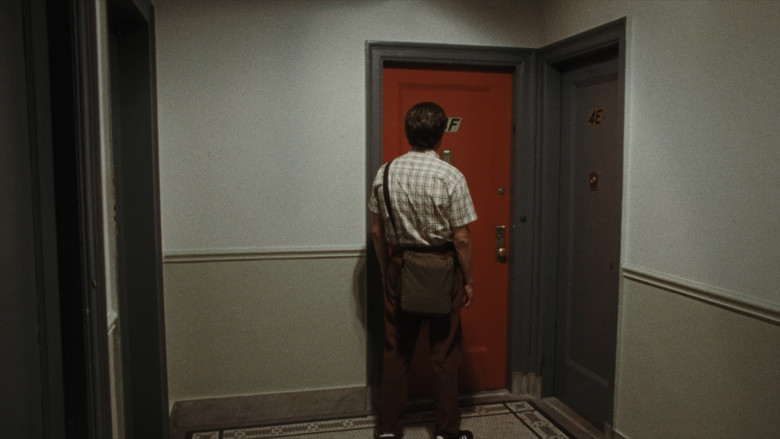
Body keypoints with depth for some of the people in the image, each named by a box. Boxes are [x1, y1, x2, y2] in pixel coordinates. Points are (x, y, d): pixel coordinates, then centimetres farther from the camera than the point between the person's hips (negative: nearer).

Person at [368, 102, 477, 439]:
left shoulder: (385, 173, -3)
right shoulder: (451, 177, -14)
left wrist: (386, 272, 14)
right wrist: (468, 281, -1)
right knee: (444, 353, 10)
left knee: (396, 350, 13)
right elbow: (461, 238, -12)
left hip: (399, 268, 3)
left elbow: (377, 231, 2)